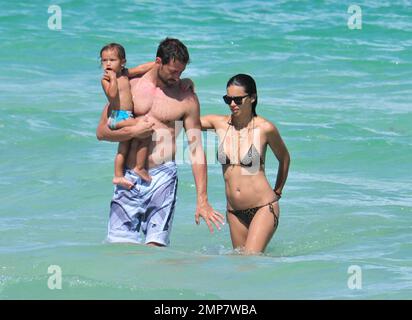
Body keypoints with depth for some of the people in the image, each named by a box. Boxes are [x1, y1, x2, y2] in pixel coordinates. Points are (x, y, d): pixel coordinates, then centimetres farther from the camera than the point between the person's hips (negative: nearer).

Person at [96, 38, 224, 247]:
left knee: (155, 247, -12)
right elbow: (102, 131, 10)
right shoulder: (128, 87, 8)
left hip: (162, 177, -2)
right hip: (128, 178, 2)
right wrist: (132, 131, -9)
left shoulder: (187, 99, 5)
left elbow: (196, 150, 3)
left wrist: (202, 200, -2)